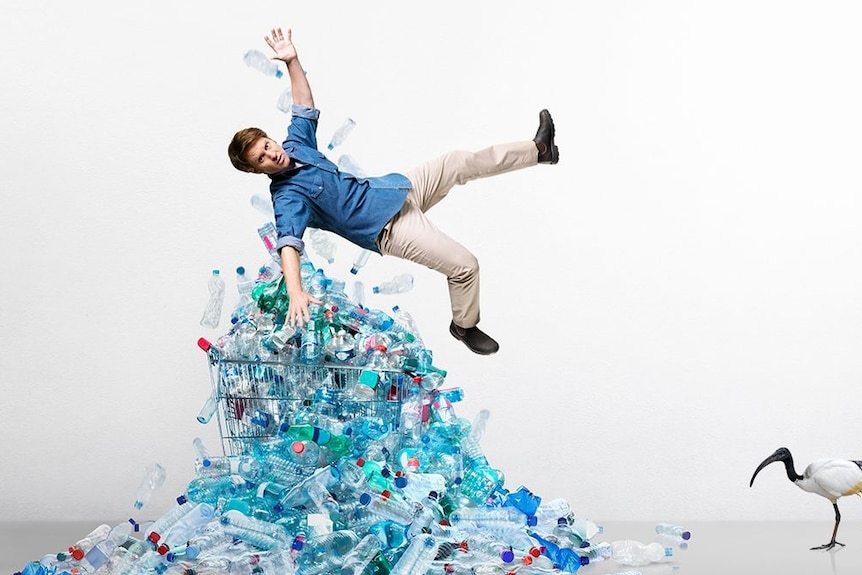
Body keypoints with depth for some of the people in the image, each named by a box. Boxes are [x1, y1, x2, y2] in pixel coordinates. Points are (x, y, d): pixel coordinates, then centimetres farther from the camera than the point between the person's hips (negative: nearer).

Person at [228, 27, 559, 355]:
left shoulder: (295, 145, 1)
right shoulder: (286, 197, -22)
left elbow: (306, 108, 13)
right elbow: (289, 244, -36)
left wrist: (292, 61, 0)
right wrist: (296, 294, -52)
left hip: (391, 190, 8)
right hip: (388, 228, -8)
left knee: (461, 162, 10)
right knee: (465, 265, -15)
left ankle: (539, 150, 25)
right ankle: (464, 326, 11)